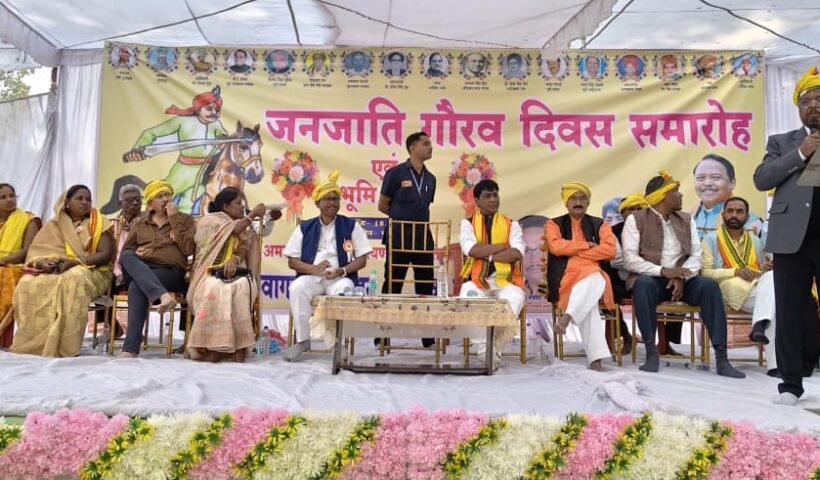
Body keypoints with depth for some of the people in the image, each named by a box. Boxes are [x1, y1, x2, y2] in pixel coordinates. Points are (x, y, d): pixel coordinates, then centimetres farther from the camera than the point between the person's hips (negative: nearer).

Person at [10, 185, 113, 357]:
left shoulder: (98, 224, 5)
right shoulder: (54, 225, 14)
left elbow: (106, 254, -6)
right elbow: (35, 251, 8)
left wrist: (74, 262, -19)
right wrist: (42, 262, -17)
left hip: (90, 271, -3)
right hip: (52, 271, 3)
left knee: (72, 280, -39)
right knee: (27, 283, -28)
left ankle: (66, 346, -37)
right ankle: (32, 344, -24)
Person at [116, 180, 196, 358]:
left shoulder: (185, 219, 12)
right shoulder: (140, 222, 21)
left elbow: (189, 249, -3)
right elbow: (125, 250, 20)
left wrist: (174, 219, -5)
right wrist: (136, 253, -4)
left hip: (171, 272, -3)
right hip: (140, 270, 3)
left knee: (137, 286, -34)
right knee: (126, 256, -31)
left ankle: (130, 349, -38)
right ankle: (164, 295, -52)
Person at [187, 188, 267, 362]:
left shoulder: (246, 231, 21)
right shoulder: (208, 220, 9)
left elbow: (244, 249, 3)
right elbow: (234, 229, -3)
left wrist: (234, 259, -19)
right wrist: (253, 214, 7)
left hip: (235, 273, 3)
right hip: (210, 275, -3)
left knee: (241, 287, -34)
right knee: (213, 290, -38)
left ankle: (239, 346, -32)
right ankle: (211, 346, -32)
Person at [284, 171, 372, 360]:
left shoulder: (351, 226, 9)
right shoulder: (304, 228, 12)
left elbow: (362, 260, 5)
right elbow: (292, 261, 8)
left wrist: (342, 270, -14)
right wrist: (312, 268, -13)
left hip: (341, 278, -1)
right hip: (311, 277, 2)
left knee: (343, 290, -36)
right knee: (297, 288, -31)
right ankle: (302, 339, -19)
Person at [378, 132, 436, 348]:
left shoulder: (430, 178, 11)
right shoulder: (395, 173, -5)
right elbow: (382, 206, 0)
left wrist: (414, 217, 7)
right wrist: (403, 217, 5)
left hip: (424, 237, 5)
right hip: (399, 237, -5)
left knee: (426, 286, 7)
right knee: (392, 285, 2)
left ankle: (428, 336, 16)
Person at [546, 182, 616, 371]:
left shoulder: (600, 224, 20)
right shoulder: (554, 224, 17)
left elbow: (610, 250, 1)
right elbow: (556, 247, -4)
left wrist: (575, 253, -3)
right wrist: (588, 245, 1)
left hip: (595, 276, 1)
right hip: (565, 278, -1)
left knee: (592, 281, -40)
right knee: (588, 301, -36)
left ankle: (567, 317, -50)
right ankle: (596, 358, -44)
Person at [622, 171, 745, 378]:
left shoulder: (686, 220, 16)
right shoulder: (636, 219, 1)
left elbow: (696, 256, 5)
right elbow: (630, 259, -10)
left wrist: (681, 277, -15)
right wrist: (663, 271, -23)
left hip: (682, 280, 4)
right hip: (650, 278, -3)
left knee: (709, 285, -26)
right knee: (643, 284, -37)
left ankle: (721, 358, -25)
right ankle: (651, 353, -29)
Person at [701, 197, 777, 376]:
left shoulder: (755, 241, 26)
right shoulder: (711, 239, 9)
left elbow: (763, 271, 27)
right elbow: (705, 272, -2)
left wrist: (767, 268, 2)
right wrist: (735, 271, -15)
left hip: (759, 289, 5)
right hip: (732, 290, -5)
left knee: (772, 277, -31)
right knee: (775, 298, -31)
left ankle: (760, 324, -38)